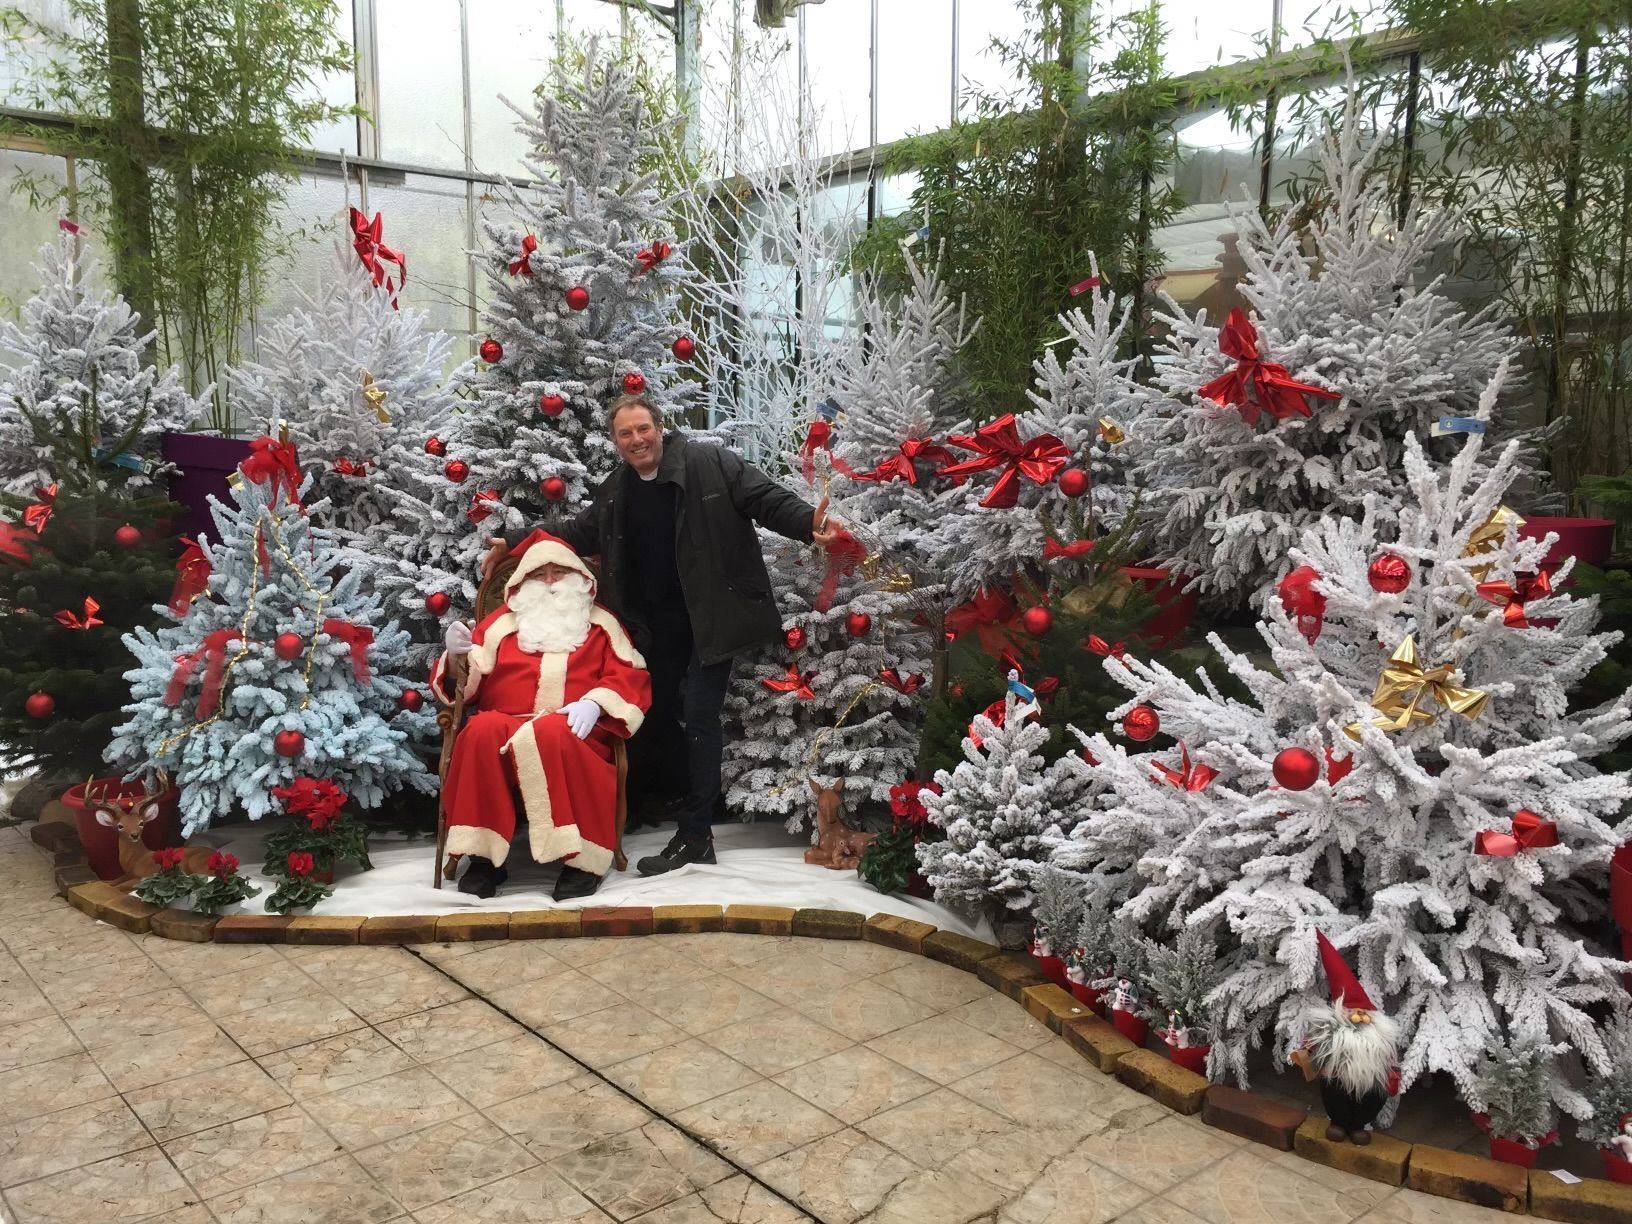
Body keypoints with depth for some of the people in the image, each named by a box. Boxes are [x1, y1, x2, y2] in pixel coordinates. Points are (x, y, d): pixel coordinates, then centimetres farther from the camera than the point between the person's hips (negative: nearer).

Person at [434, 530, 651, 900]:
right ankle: (484, 856, -27)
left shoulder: (600, 623, 19)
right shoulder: (502, 622, 23)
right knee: (482, 730, -33)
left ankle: (581, 857, -33)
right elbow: (468, 685, 18)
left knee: (551, 733, -38)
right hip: (507, 728, 2)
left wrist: (595, 702, -12)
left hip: (571, 732, -2)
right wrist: (457, 657, -5)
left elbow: (631, 677, 7)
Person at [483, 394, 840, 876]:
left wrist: (808, 523, -31)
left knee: (699, 715, -7)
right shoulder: (615, 492, 9)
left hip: (710, 615, -6)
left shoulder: (711, 464, -9)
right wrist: (516, 545, 16)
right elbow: (579, 531, 20)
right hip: (658, 622, 7)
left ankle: (695, 836, 0)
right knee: (662, 710, 14)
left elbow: (767, 499, -13)